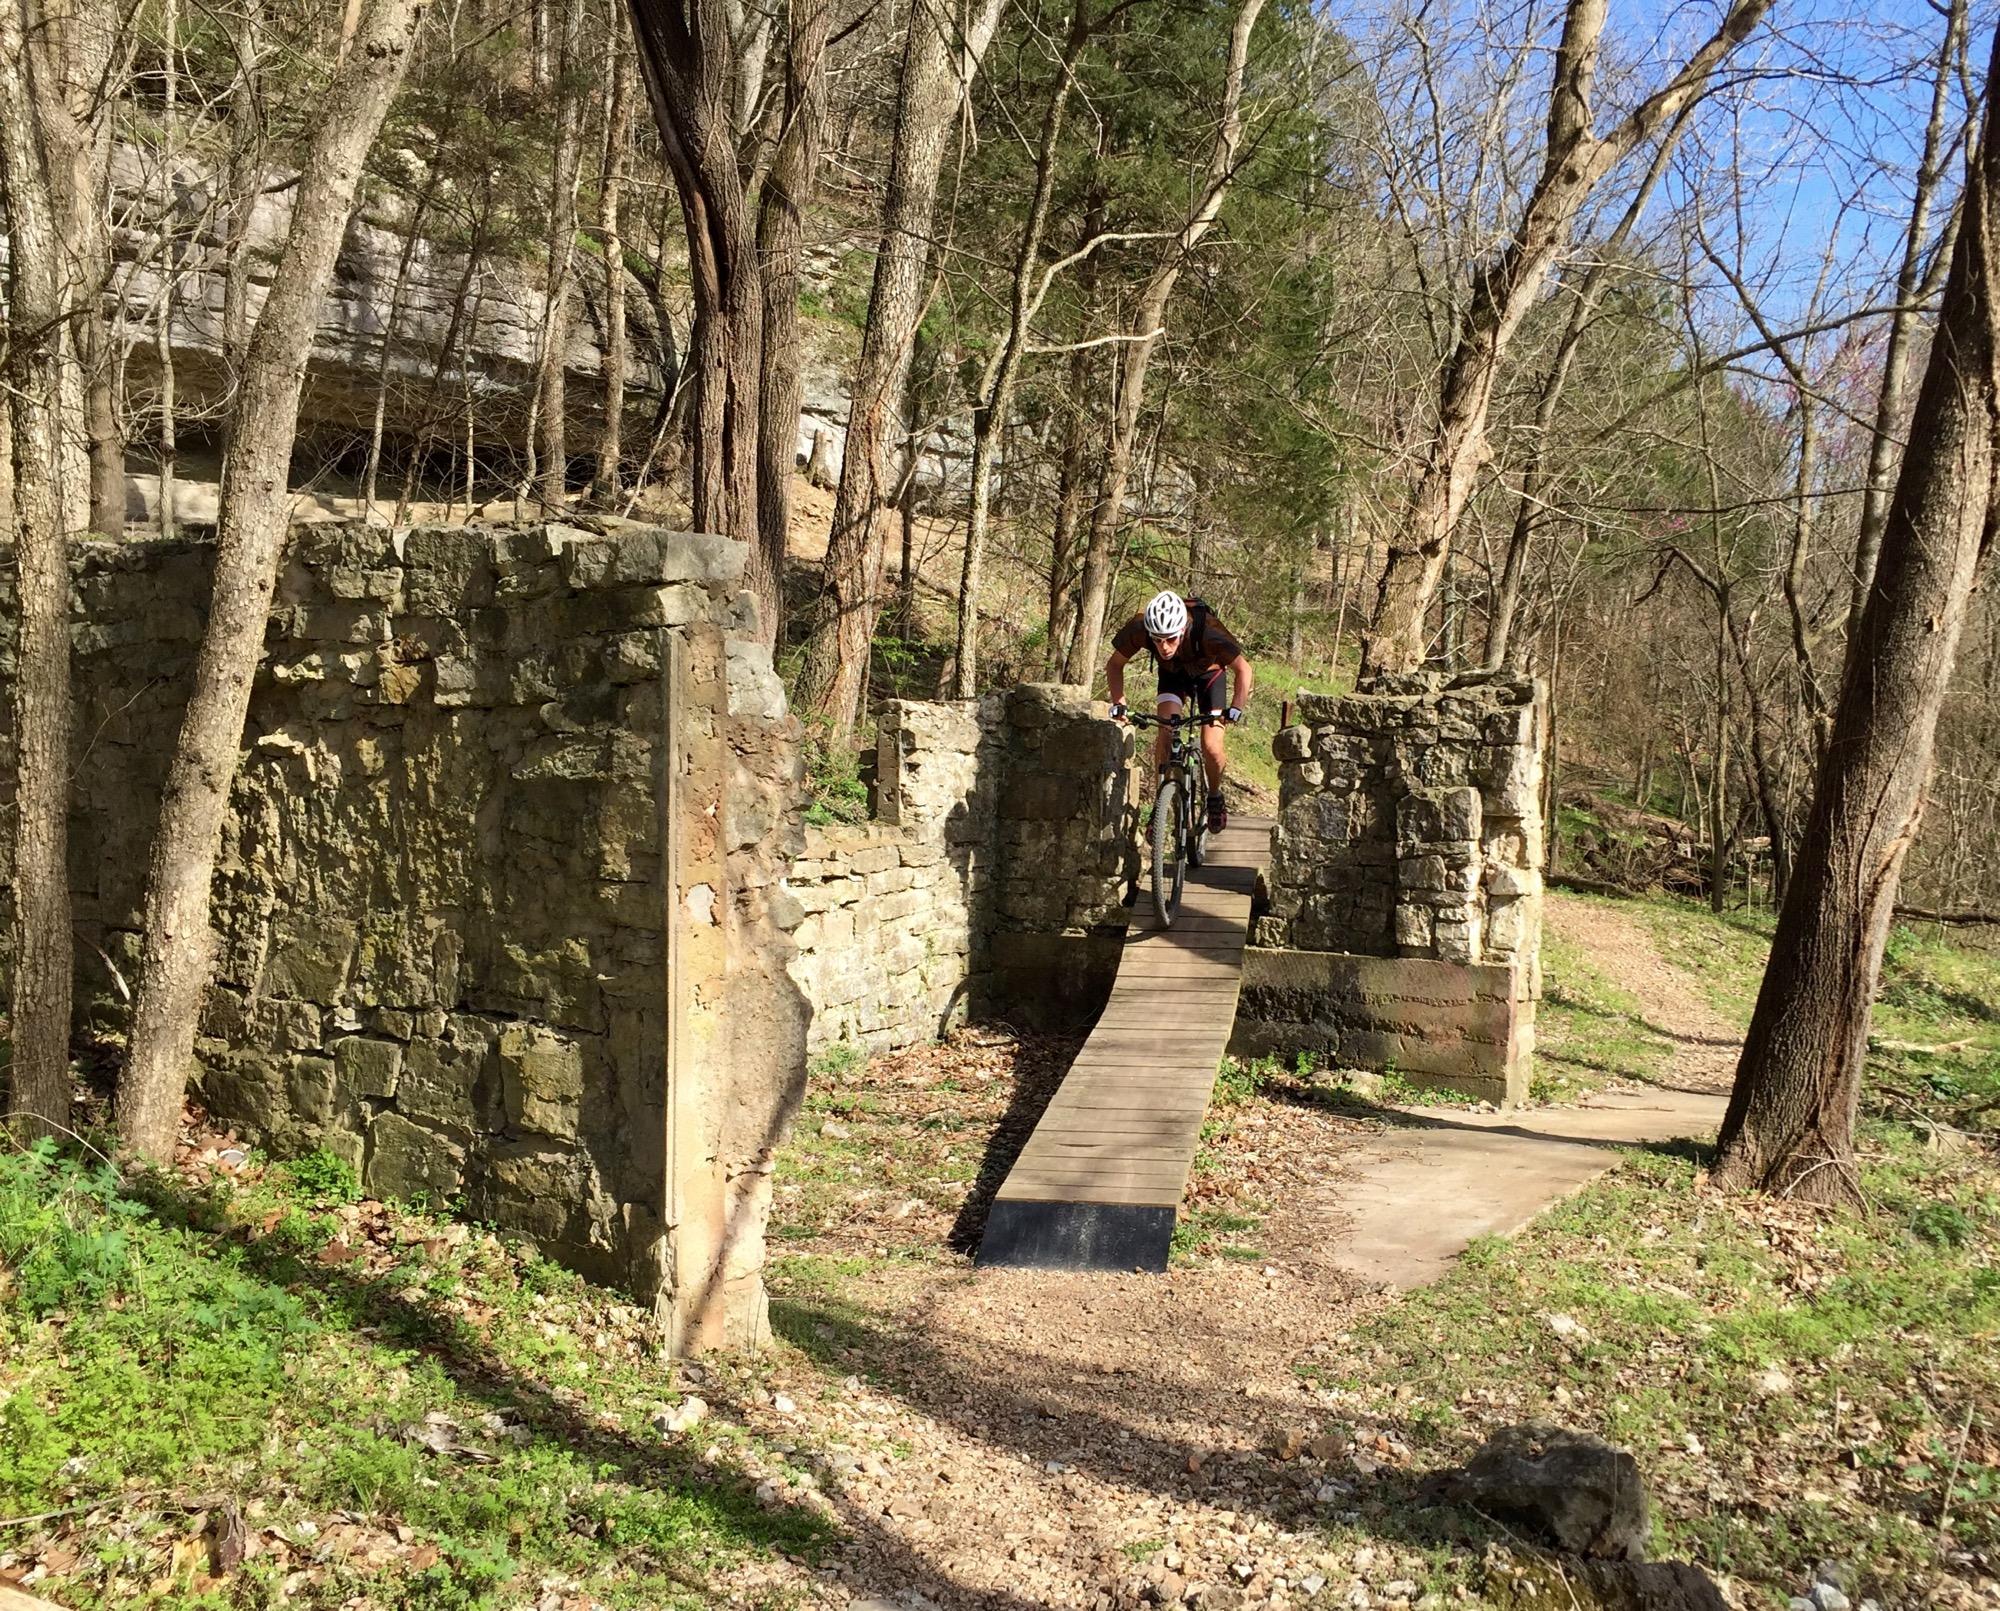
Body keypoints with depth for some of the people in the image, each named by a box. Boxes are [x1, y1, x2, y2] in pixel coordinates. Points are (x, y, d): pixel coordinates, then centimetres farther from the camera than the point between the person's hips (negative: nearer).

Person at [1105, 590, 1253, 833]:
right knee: (1165, 735, -20)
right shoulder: (1138, 628, -35)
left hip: (1208, 673, -2)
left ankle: (1215, 797, 16)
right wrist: (1118, 704, -27)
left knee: (1210, 746, -12)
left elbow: (1243, 669, -29)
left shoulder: (1206, 629, -41)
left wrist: (1236, 708, -42)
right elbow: (1114, 665, -16)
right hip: (1172, 674, 2)